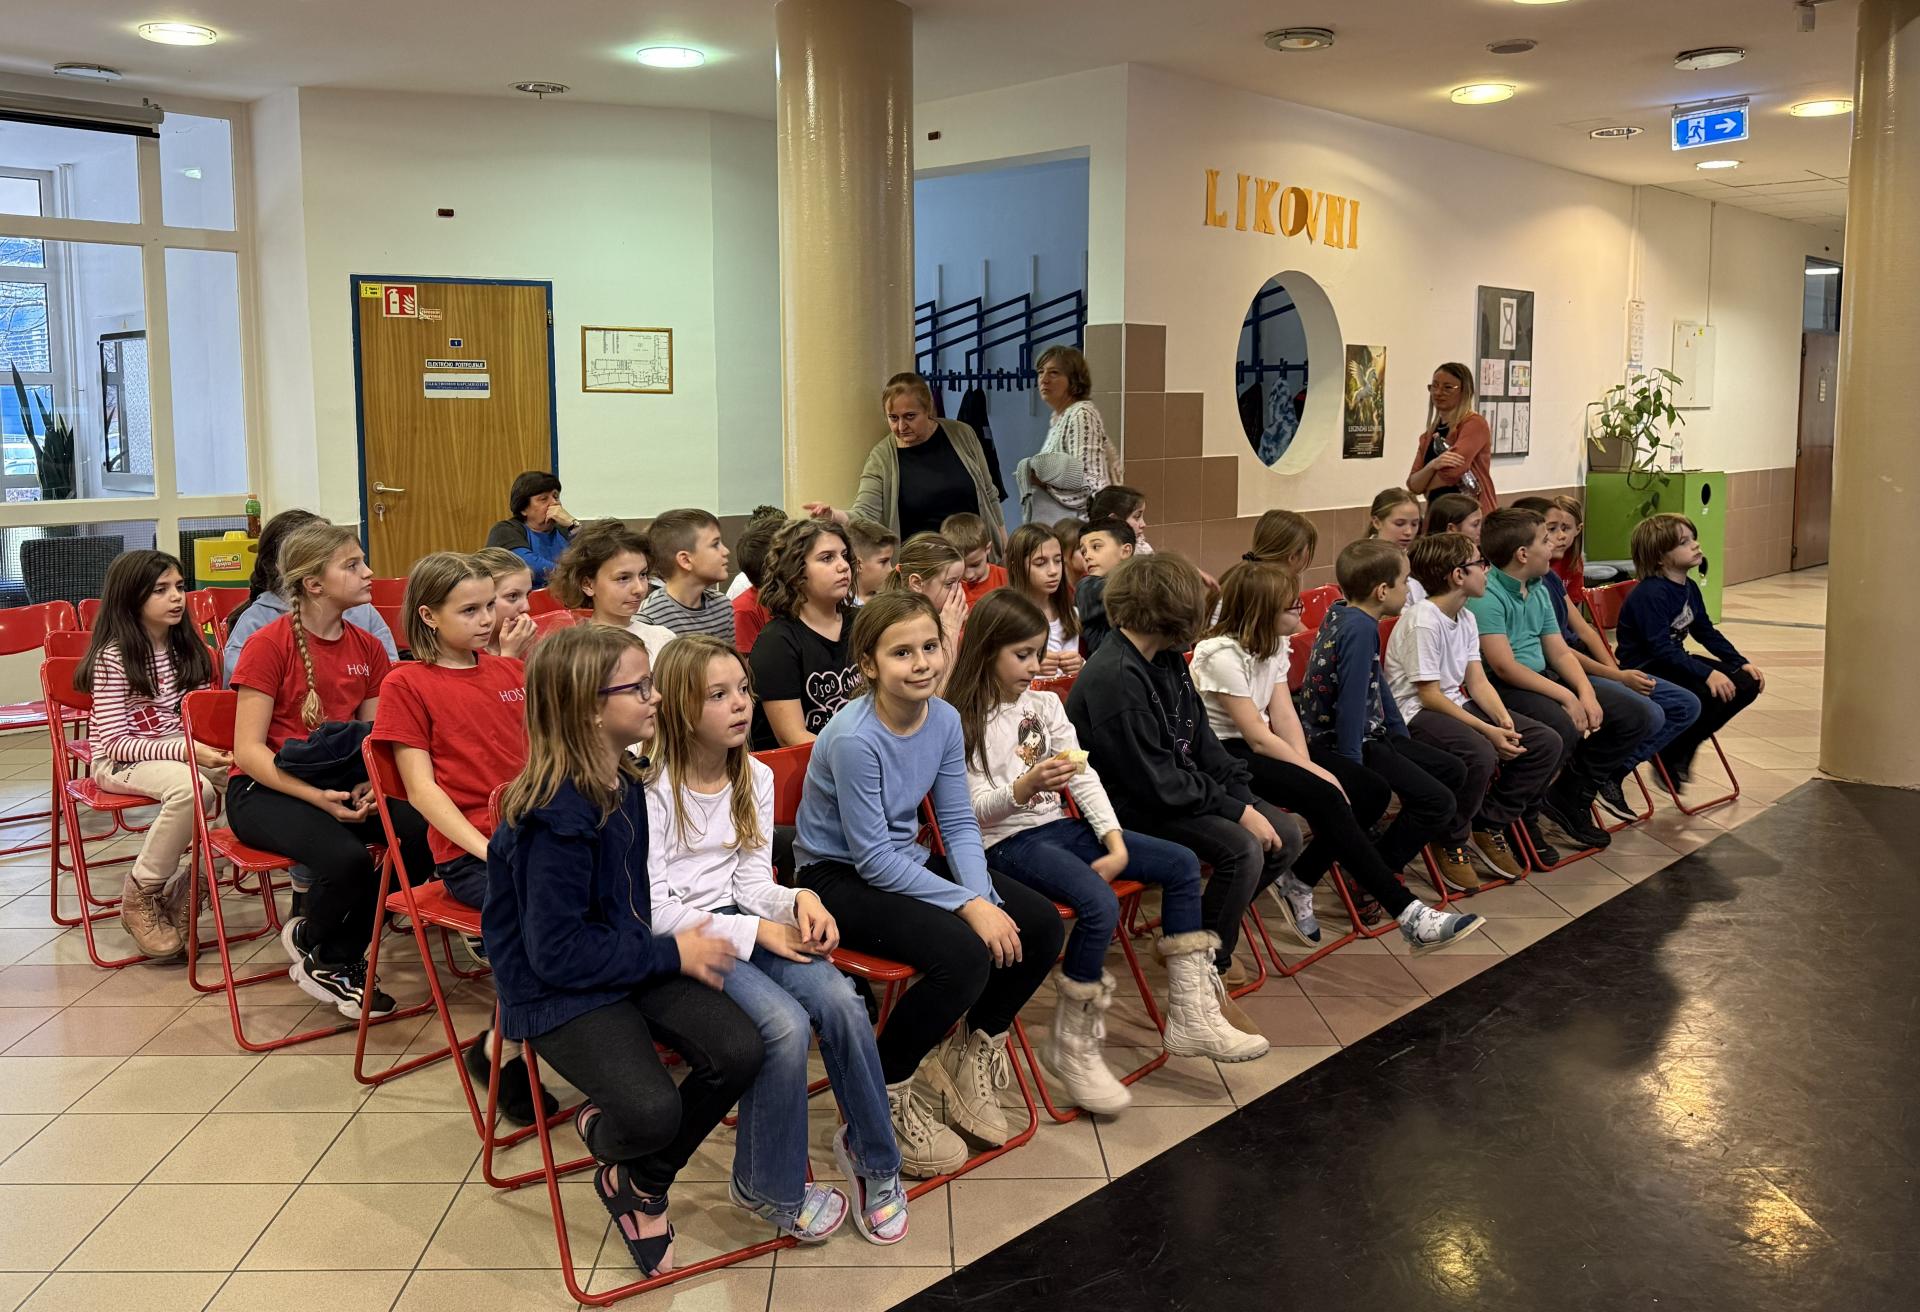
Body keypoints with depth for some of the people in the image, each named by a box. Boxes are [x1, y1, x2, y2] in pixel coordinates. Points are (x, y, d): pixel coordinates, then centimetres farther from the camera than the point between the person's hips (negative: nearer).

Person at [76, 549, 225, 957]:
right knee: (193, 788, -36)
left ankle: (190, 878, -6)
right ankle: (139, 893, -15)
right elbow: (116, 742, -17)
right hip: (121, 761, -6)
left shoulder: (185, 646, 6)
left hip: (182, 749, 6)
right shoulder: (113, 658, -13)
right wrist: (184, 750, -29)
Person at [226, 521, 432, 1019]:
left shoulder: (367, 648, 7)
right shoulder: (269, 644, -10)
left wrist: (369, 786, -15)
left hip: (340, 786, 6)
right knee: (347, 858, -33)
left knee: (423, 833, -22)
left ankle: (338, 958, -1)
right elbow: (248, 749, -14)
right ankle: (310, 941, 4)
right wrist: (317, 796, -26)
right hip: (265, 791, -5)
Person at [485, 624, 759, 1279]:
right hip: (558, 987, -8)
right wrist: (670, 955, -16)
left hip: (631, 958, 8)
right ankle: (604, 1132, 13)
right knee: (653, 1111, -27)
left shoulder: (625, 781, 2)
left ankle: (638, 1183, 10)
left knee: (738, 1051, -13)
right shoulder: (556, 816, -25)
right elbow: (556, 951, -23)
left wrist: (680, 941, -1)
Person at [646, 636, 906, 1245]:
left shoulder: (756, 778, 7)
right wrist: (758, 932, -19)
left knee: (839, 999, -22)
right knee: (785, 1023, -29)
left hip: (739, 918, 6)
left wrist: (797, 899, -15)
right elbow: (653, 912, -15)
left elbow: (752, 885, 8)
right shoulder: (652, 789, -12)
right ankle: (767, 1186, -4)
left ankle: (871, 1152, 1)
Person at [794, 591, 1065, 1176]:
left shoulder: (944, 719, -5)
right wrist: (968, 905, -25)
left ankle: (971, 1052, 18)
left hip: (906, 860, 8)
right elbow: (872, 859, -23)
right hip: (838, 879, -7)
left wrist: (986, 897, -17)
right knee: (964, 954, -29)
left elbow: (959, 823, 0)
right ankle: (885, 1091, -5)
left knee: (1040, 926, -5)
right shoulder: (854, 737, -26)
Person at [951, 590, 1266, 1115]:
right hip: (1007, 842, -8)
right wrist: (1022, 788, -33)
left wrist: (1116, 842, -5)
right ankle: (1071, 1046, -13)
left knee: (1182, 864, -2)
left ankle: (1190, 1015, 4)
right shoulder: (965, 722, -9)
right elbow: (974, 808, -14)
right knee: (1100, 906, -32)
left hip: (1058, 825, 8)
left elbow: (1085, 779, 7)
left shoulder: (1045, 706, 11)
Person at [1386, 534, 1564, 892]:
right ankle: (1451, 843, -11)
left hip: (1457, 705, 9)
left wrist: (1505, 721, -11)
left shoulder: (1466, 618, 8)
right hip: (1417, 715, -9)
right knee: (1480, 755, -36)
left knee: (1546, 743, -1)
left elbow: (1477, 680, 7)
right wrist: (1488, 730, -23)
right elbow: (1429, 696, -20)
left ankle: (1489, 826, 10)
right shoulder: (1423, 621, -19)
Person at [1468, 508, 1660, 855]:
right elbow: (1504, 667, -22)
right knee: (1562, 728, -38)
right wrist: (1565, 696, -20)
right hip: (1503, 688, -9)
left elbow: (1559, 652, 12)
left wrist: (1587, 694, -6)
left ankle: (1570, 796, 13)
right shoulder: (1486, 595, -16)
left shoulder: (1539, 591, 13)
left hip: (1544, 678, 9)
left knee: (1642, 716, 2)